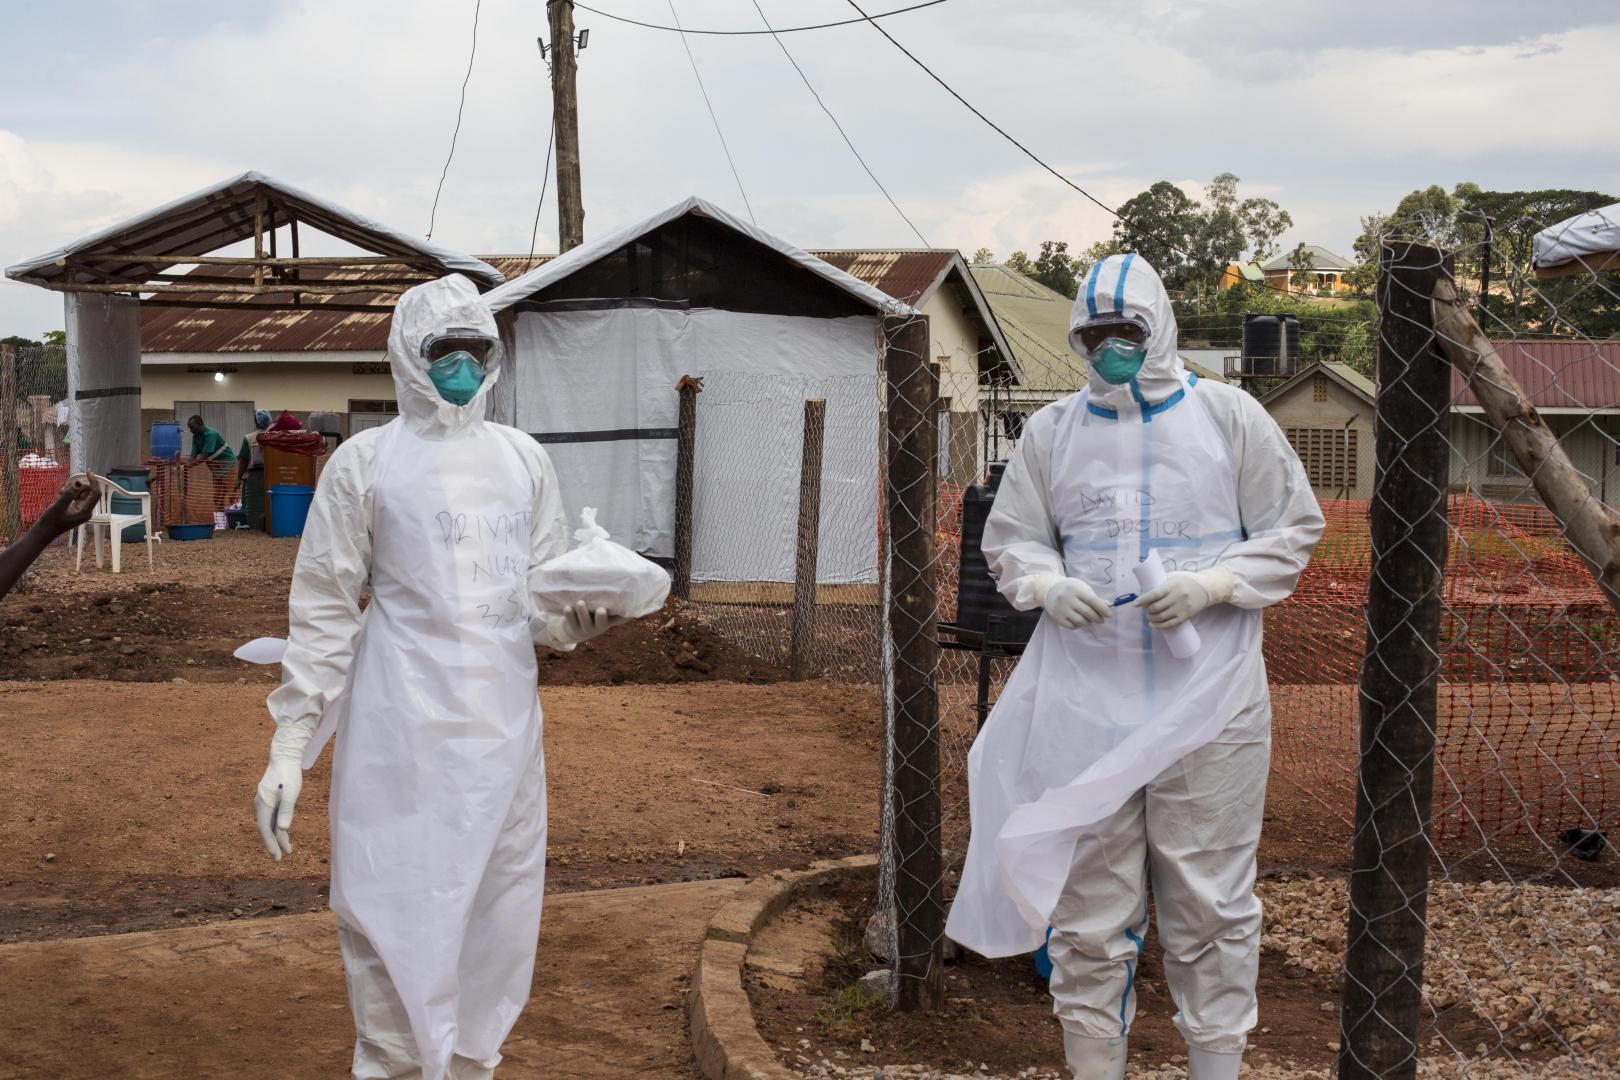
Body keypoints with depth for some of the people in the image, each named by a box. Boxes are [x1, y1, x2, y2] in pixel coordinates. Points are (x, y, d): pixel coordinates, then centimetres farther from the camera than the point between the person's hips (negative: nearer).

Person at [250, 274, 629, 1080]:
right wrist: (289, 747, -5)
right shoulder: (368, 461, -1)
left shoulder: (523, 460, 11)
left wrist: (573, 621, -11)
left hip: (503, 724, 4)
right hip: (404, 728, -4)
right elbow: (324, 610, -1)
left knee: (495, 914, 10)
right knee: (398, 917, -2)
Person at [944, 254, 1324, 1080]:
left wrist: (1209, 585, -13)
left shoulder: (1229, 417, 1)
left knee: (1209, 901, 6)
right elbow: (1010, 540, 11)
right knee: (1088, 902, 8)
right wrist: (1048, 585, -11)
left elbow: (1293, 530, 3)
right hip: (1085, 702, 2)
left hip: (1210, 702, -1)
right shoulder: (1050, 431, 7)